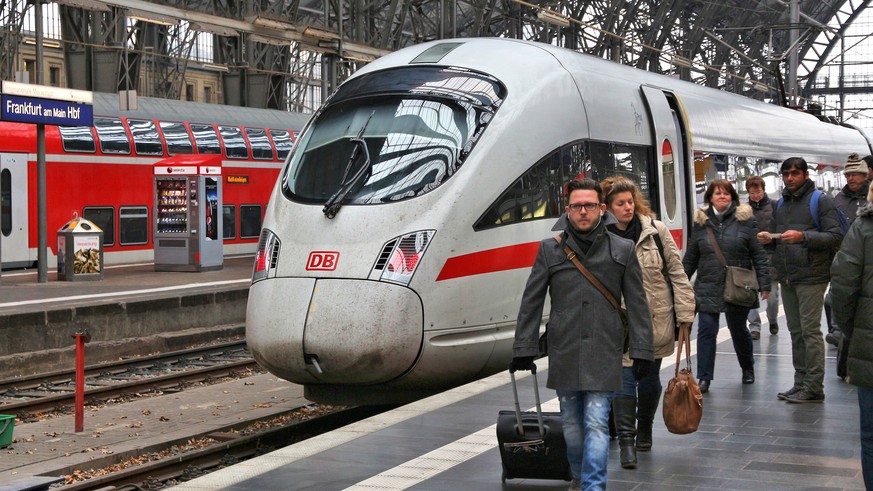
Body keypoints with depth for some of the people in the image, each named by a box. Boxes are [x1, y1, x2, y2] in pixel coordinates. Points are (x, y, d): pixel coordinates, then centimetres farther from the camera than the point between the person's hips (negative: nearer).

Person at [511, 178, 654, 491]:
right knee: (571, 423, 12)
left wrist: (641, 351, 0)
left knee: (596, 423, -7)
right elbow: (531, 303, 7)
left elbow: (637, 304, 5)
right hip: (564, 353, 2)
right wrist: (523, 350, 5)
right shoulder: (550, 250, 4)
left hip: (604, 354, -2)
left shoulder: (622, 250, 3)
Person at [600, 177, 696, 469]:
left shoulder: (656, 231, -2)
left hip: (657, 321, 2)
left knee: (650, 379, 14)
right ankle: (626, 441, -3)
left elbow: (677, 272, 1)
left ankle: (644, 431, 34)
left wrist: (685, 313, -2)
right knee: (624, 379, -8)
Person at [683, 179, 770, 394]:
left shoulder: (745, 219, -1)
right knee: (706, 331, -5)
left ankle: (747, 368, 37)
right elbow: (690, 257, 10)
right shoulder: (701, 222, 6)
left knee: (738, 330, 13)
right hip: (707, 288, 1)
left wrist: (764, 283, -7)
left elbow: (758, 255, -2)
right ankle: (704, 378, 0)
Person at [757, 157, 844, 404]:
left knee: (810, 330, -8)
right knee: (796, 331, 10)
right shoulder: (781, 205, 18)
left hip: (811, 277, -7)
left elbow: (835, 236, -13)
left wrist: (803, 237, -23)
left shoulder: (820, 202, -4)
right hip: (786, 278, 7)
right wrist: (768, 239, 3)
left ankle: (814, 388, -5)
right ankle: (800, 384, 16)